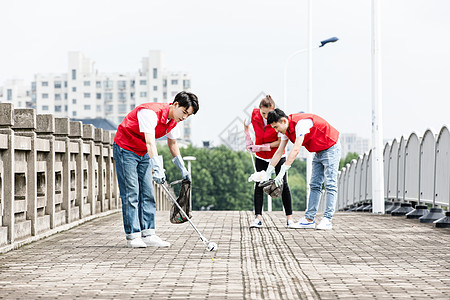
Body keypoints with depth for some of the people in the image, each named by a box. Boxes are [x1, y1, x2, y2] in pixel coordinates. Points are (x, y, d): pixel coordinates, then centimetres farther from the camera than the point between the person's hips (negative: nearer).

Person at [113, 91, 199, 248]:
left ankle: (148, 234, 3)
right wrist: (157, 169, -52)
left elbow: (172, 143, 14)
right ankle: (132, 236, -9)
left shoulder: (174, 120, -3)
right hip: (125, 149, -8)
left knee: (148, 194, 2)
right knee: (131, 193, -11)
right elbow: (150, 142, -42)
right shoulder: (151, 112, -30)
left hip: (144, 153, 8)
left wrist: (182, 169, 15)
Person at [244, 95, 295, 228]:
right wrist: (248, 140, -1)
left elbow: (280, 141, -19)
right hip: (261, 157, 3)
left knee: (283, 184, -4)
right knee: (259, 184, -4)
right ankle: (258, 218, -7)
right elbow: (246, 124, 10)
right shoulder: (254, 115, -15)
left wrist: (261, 147, -23)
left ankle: (289, 218, 3)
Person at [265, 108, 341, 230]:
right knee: (314, 185, 5)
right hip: (319, 152, 9)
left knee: (330, 184, -11)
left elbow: (296, 150, -34)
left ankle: (327, 220, -14)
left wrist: (282, 172, -34)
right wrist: (267, 173, 4)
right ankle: (309, 219, 4)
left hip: (331, 148, -9)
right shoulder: (287, 130, 0)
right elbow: (279, 152, 6)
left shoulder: (300, 123, -28)